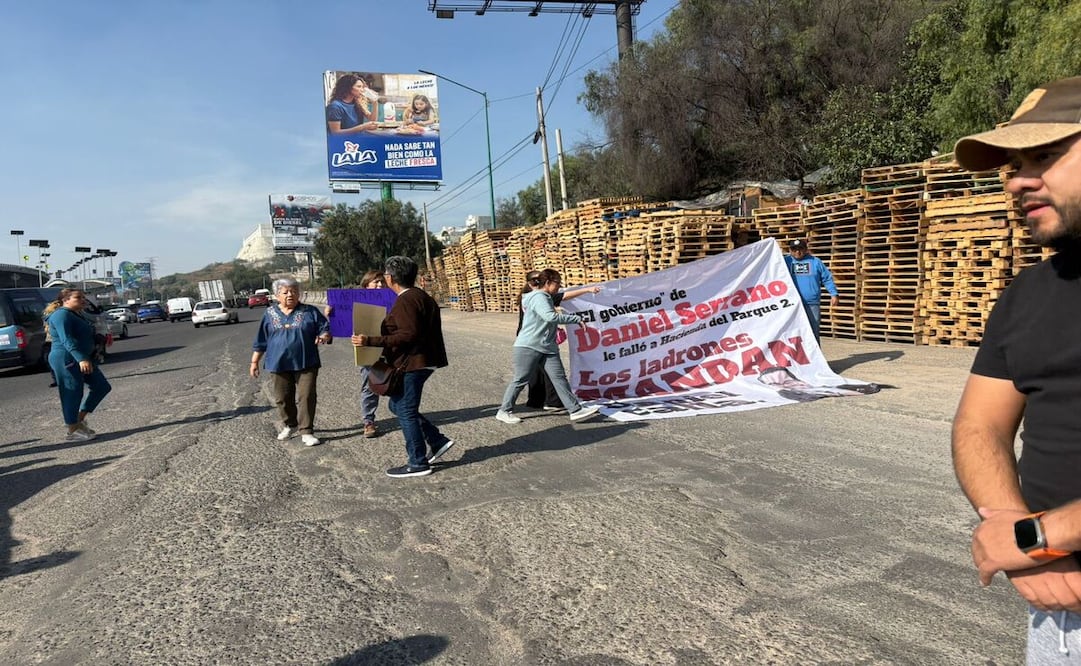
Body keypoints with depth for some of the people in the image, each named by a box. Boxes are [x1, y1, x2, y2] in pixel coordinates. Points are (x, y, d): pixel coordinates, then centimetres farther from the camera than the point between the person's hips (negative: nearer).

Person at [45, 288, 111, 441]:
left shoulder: (76, 315, 18)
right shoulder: (62, 315, -14)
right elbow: (66, 340, -26)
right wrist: (81, 359, -36)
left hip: (81, 360, 10)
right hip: (66, 360, -10)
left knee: (102, 386, 10)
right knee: (72, 394, -4)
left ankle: (80, 419, 18)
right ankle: (72, 431, 7)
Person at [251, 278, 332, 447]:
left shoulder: (310, 312, 1)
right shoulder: (270, 314, 7)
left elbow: (325, 329, 0)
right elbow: (261, 340, 12)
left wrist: (324, 336, -24)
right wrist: (254, 362, 12)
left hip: (306, 363, -2)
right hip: (279, 364, 2)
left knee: (306, 397, -5)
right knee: (282, 398, 11)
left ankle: (306, 431, 3)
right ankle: (290, 425, 33)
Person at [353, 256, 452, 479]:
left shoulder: (405, 301, -18)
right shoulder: (420, 296, 14)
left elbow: (408, 335, -25)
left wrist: (371, 341, -25)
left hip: (411, 364, -11)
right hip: (420, 361, 11)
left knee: (405, 411, -1)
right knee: (398, 406, 19)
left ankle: (418, 463, 8)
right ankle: (438, 441, 18)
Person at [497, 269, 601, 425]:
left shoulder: (545, 297, 19)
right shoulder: (538, 297, -13)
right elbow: (551, 316, -27)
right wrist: (576, 319, -22)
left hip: (547, 347, 9)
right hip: (529, 346, -9)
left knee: (559, 378, -1)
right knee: (520, 380, -1)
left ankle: (575, 410, -4)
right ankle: (504, 411, 12)